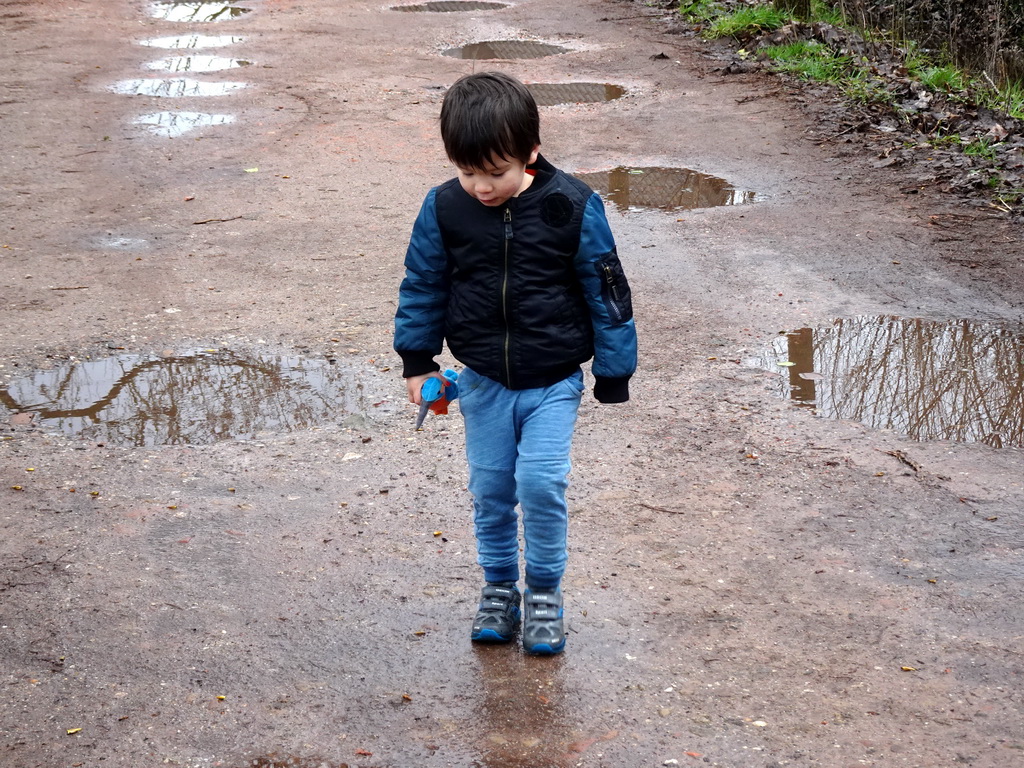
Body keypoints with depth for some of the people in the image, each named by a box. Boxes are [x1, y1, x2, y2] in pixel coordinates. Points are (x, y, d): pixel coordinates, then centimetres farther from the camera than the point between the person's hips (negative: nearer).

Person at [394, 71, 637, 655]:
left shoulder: (573, 207, -15)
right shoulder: (445, 209, -9)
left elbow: (606, 293, -6)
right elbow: (423, 285, 6)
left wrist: (614, 377, -3)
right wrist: (418, 361, 7)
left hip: (553, 382, -3)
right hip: (483, 382, 3)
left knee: (542, 483, -13)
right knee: (490, 489, 10)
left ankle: (545, 590, 8)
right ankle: (499, 585, 30)